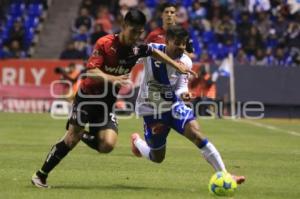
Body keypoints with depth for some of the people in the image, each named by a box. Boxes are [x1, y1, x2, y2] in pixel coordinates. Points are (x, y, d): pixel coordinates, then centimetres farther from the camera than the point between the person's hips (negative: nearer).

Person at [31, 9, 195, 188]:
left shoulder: (137, 50, -4)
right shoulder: (105, 44, -18)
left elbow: (155, 52, 18)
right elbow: (91, 72, -27)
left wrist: (177, 65, 14)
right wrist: (113, 79, -42)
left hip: (107, 103, 4)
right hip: (87, 96, -4)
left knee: (107, 145, -16)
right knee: (71, 140, -13)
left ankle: (84, 135, 16)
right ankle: (41, 175, 2)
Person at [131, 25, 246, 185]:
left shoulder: (185, 62, -13)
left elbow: (181, 88, -15)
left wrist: (183, 94, -35)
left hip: (173, 105, 1)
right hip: (150, 110, -1)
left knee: (196, 134, -23)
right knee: (157, 158, 8)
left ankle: (224, 174, -23)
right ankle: (136, 140, 42)